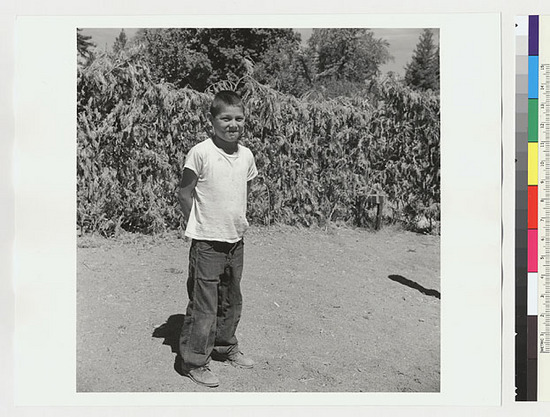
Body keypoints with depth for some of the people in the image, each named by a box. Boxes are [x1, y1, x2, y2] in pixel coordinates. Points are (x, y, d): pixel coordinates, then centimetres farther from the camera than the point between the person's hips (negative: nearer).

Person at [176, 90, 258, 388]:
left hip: (236, 241, 6)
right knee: (204, 306, -2)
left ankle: (225, 347, 39)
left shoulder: (246, 155, 4)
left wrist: (238, 219, 11)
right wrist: (202, 225, -4)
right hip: (207, 243, -6)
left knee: (232, 301, 19)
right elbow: (184, 193, -8)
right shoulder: (201, 153, -14)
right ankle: (193, 362, 14)